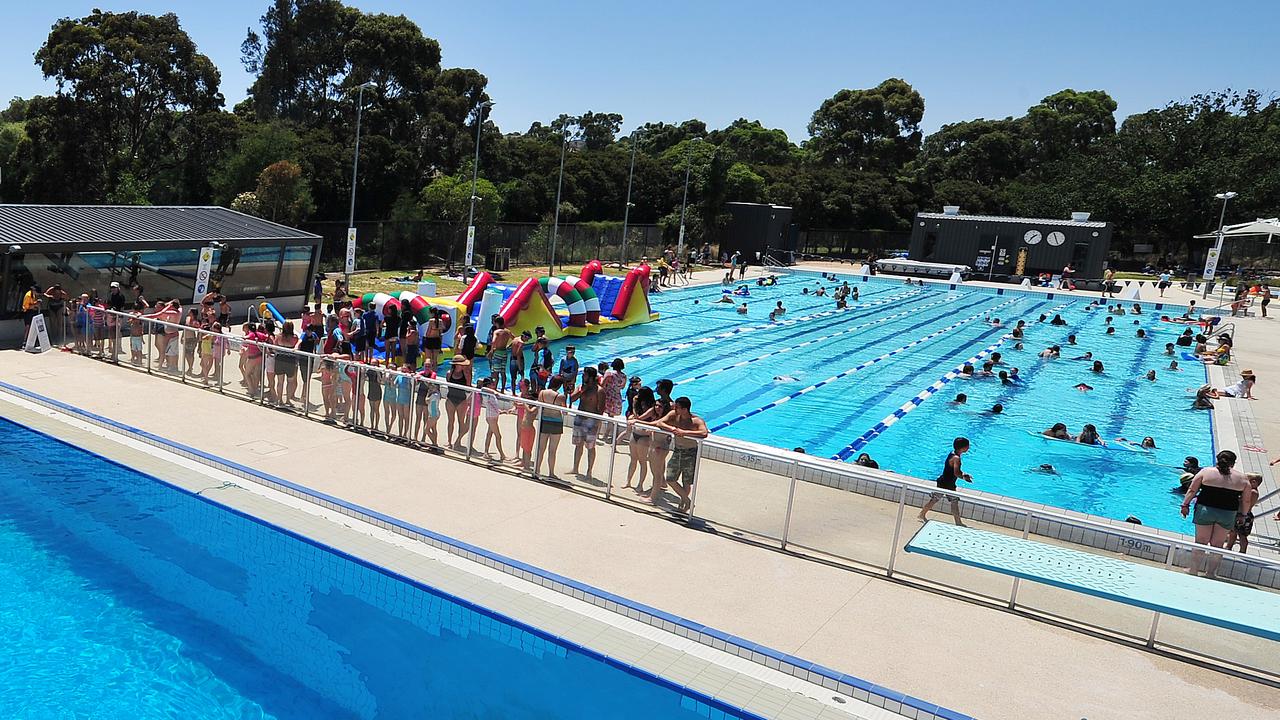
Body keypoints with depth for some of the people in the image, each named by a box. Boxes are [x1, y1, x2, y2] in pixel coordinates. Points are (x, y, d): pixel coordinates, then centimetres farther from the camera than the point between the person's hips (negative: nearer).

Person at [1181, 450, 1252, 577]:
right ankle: (1210, 573, 17)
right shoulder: (1242, 478, 5)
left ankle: (1193, 570, 11)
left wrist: (1185, 505, 5)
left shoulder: (1206, 472, -1)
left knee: (1200, 542, 7)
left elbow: (1192, 490, -1)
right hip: (1228, 514, 1)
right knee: (1218, 545, 11)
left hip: (1205, 510, -1)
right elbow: (1246, 501, 8)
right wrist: (1242, 515, 20)